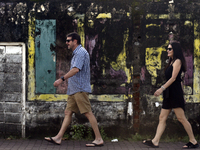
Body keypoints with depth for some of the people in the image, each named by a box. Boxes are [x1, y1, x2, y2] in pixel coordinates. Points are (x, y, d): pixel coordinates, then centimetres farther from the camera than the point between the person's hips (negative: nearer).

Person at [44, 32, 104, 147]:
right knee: (68, 113, 7)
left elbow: (76, 69, -22)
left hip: (80, 89, -10)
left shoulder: (81, 52, -10)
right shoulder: (76, 53, 23)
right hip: (74, 89, 11)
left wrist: (62, 79, -22)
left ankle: (99, 139, -7)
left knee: (88, 113, -10)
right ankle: (58, 138, 7)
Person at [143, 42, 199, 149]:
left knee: (181, 118, -7)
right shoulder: (171, 62, 21)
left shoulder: (177, 61, -6)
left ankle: (193, 142, 1)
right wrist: (181, 95, 20)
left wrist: (162, 88, -20)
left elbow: (173, 78, -14)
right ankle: (155, 142, 2)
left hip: (175, 92, -10)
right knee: (162, 118, 3)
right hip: (169, 93, 10)